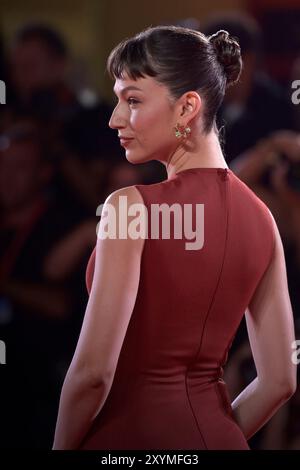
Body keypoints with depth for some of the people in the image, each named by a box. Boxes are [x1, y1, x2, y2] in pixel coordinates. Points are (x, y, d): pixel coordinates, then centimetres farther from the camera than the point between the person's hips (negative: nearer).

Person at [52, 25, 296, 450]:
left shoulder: (131, 207, -15)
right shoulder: (259, 216, 2)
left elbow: (93, 370, -18)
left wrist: (62, 447, -3)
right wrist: (210, 435, 17)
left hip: (131, 432, -5)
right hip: (217, 434, 5)